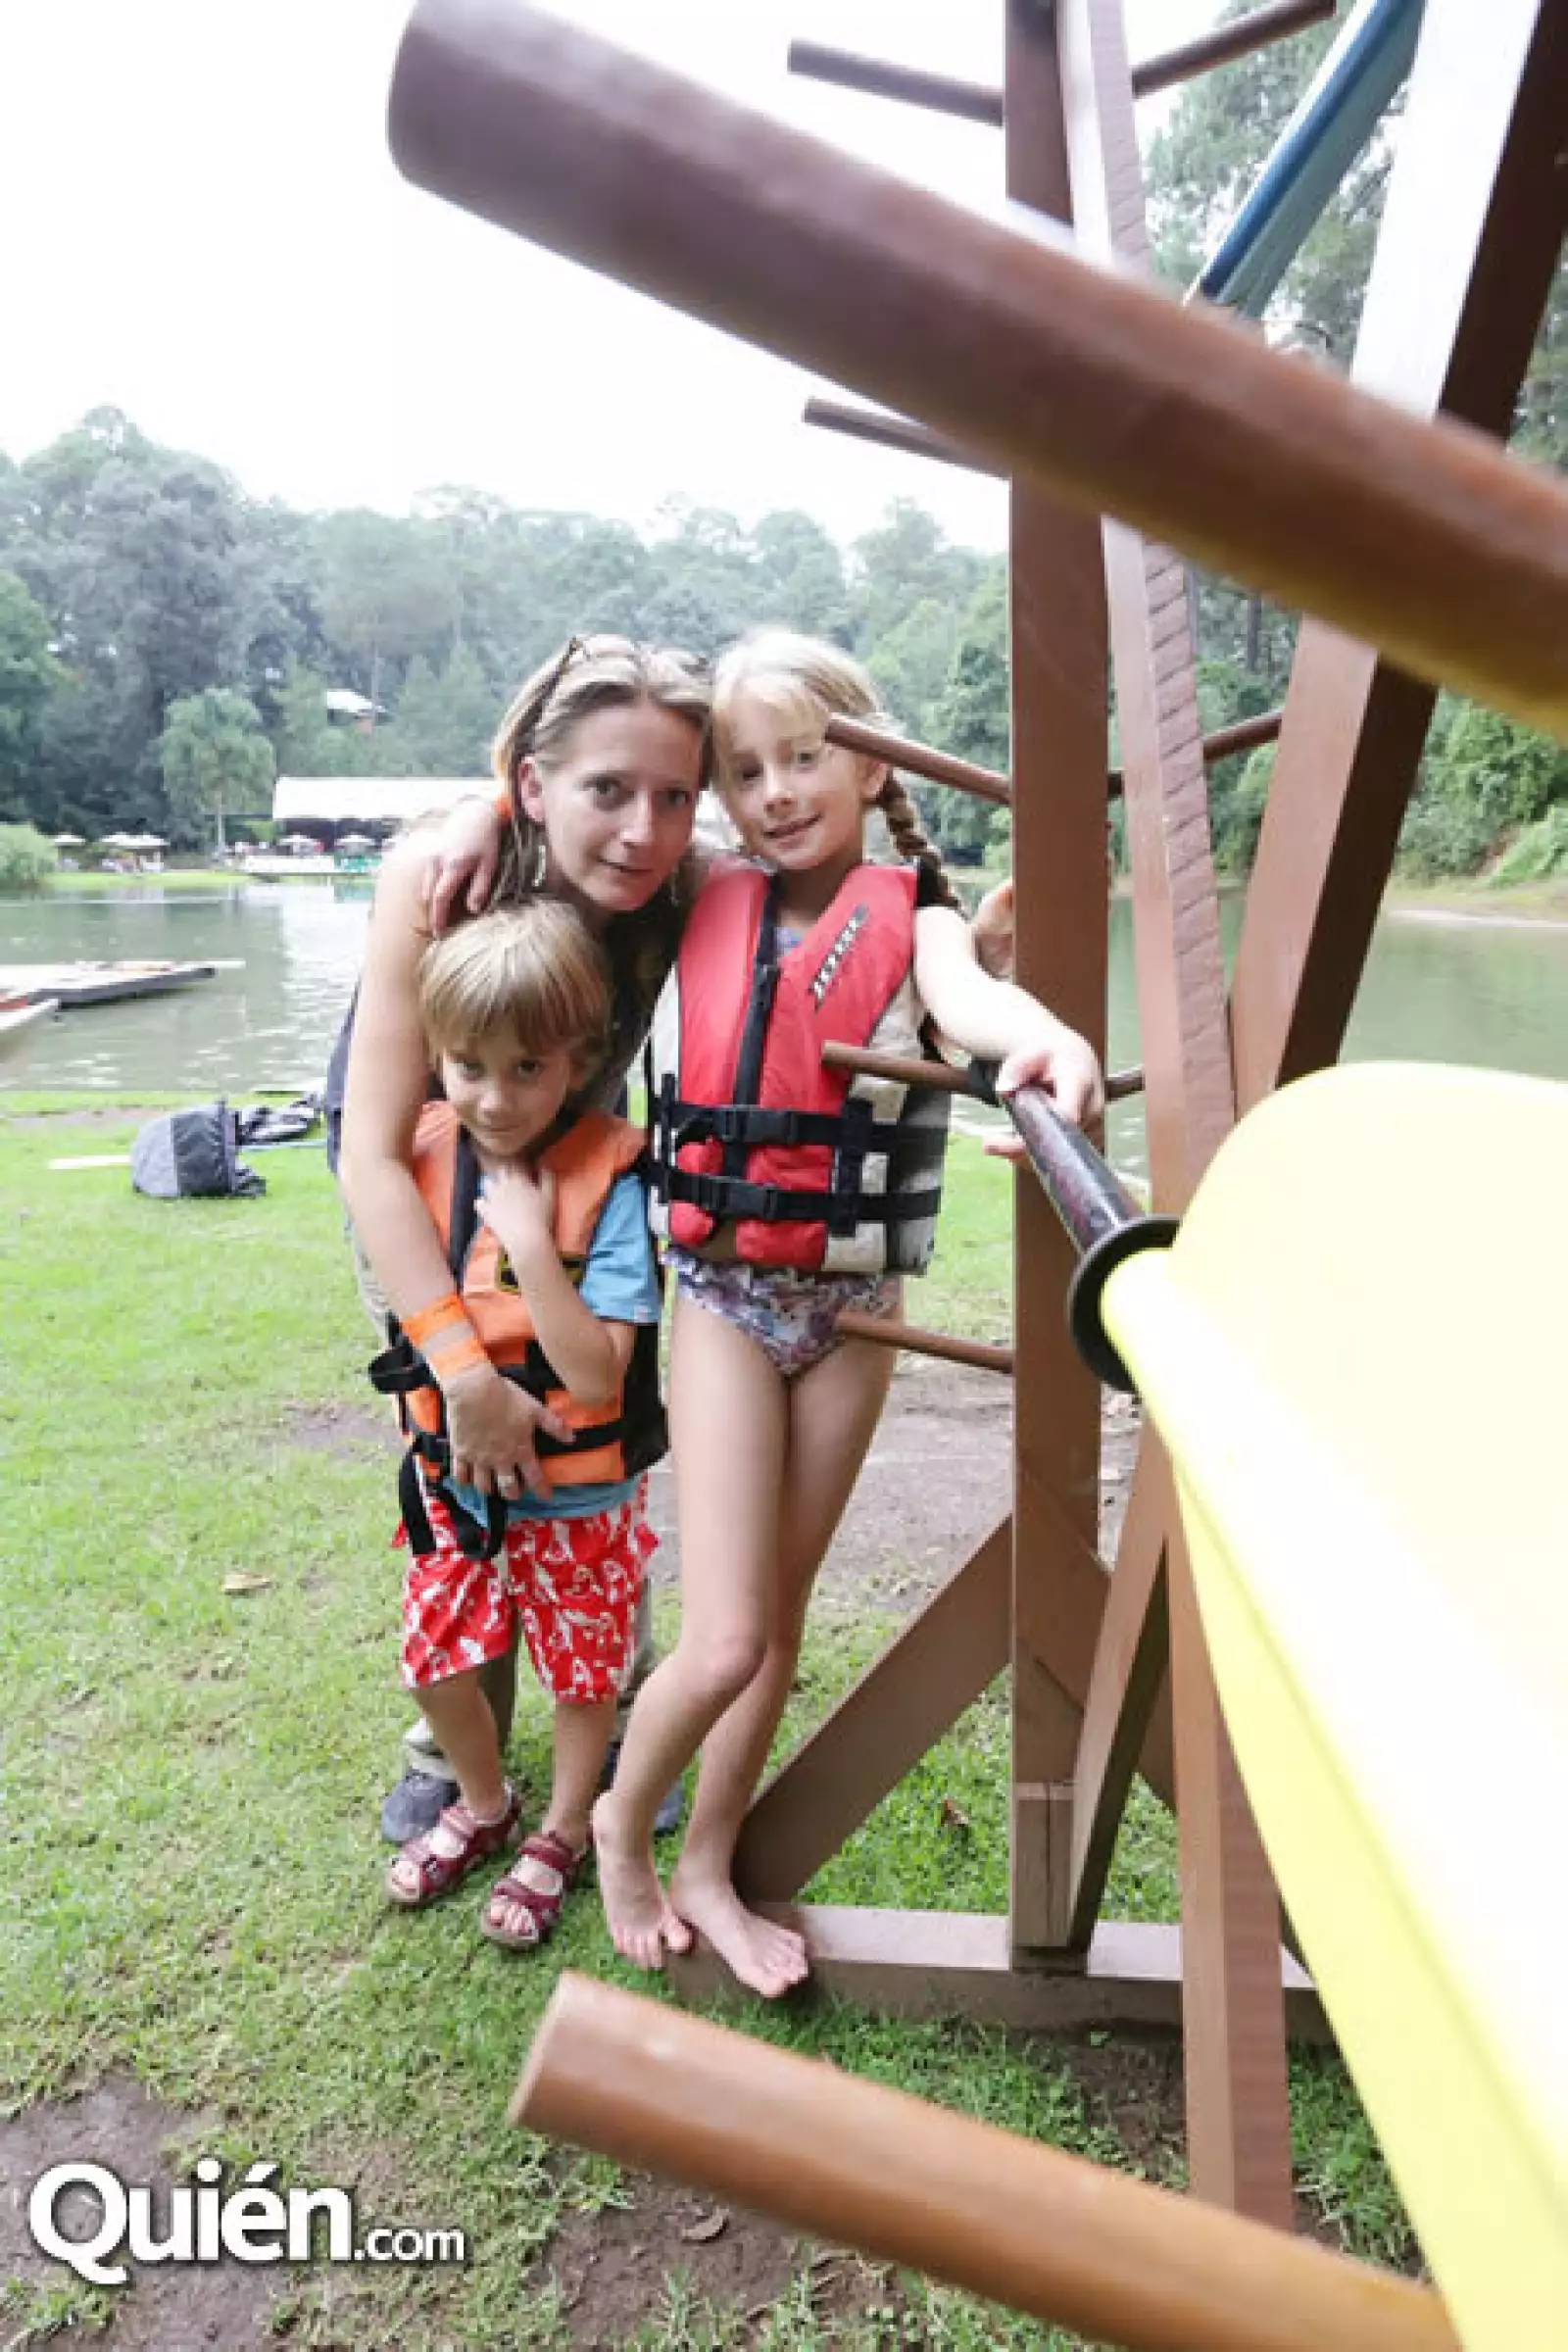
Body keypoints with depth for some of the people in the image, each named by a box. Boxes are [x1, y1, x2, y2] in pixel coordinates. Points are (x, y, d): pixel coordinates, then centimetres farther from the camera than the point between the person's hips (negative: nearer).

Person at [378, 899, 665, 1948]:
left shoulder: (608, 1181, -23)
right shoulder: (422, 1156, -8)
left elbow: (596, 1372, -27)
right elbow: (416, 1314, 7)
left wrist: (530, 1242, -32)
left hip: (578, 1494, -4)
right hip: (453, 1478, 5)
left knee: (584, 1668, 15)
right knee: (437, 1656, 17)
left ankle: (564, 1834, 43)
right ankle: (484, 1804, 47)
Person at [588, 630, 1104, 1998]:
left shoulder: (909, 918, -4)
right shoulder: (705, 912, 2)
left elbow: (970, 993, -28)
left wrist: (1045, 1033, -50)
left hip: (853, 1307, 1)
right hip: (723, 1299, 0)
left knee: (782, 1616, 14)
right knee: (726, 1643, -5)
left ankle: (709, 1869, 35)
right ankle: (624, 1823, 27)